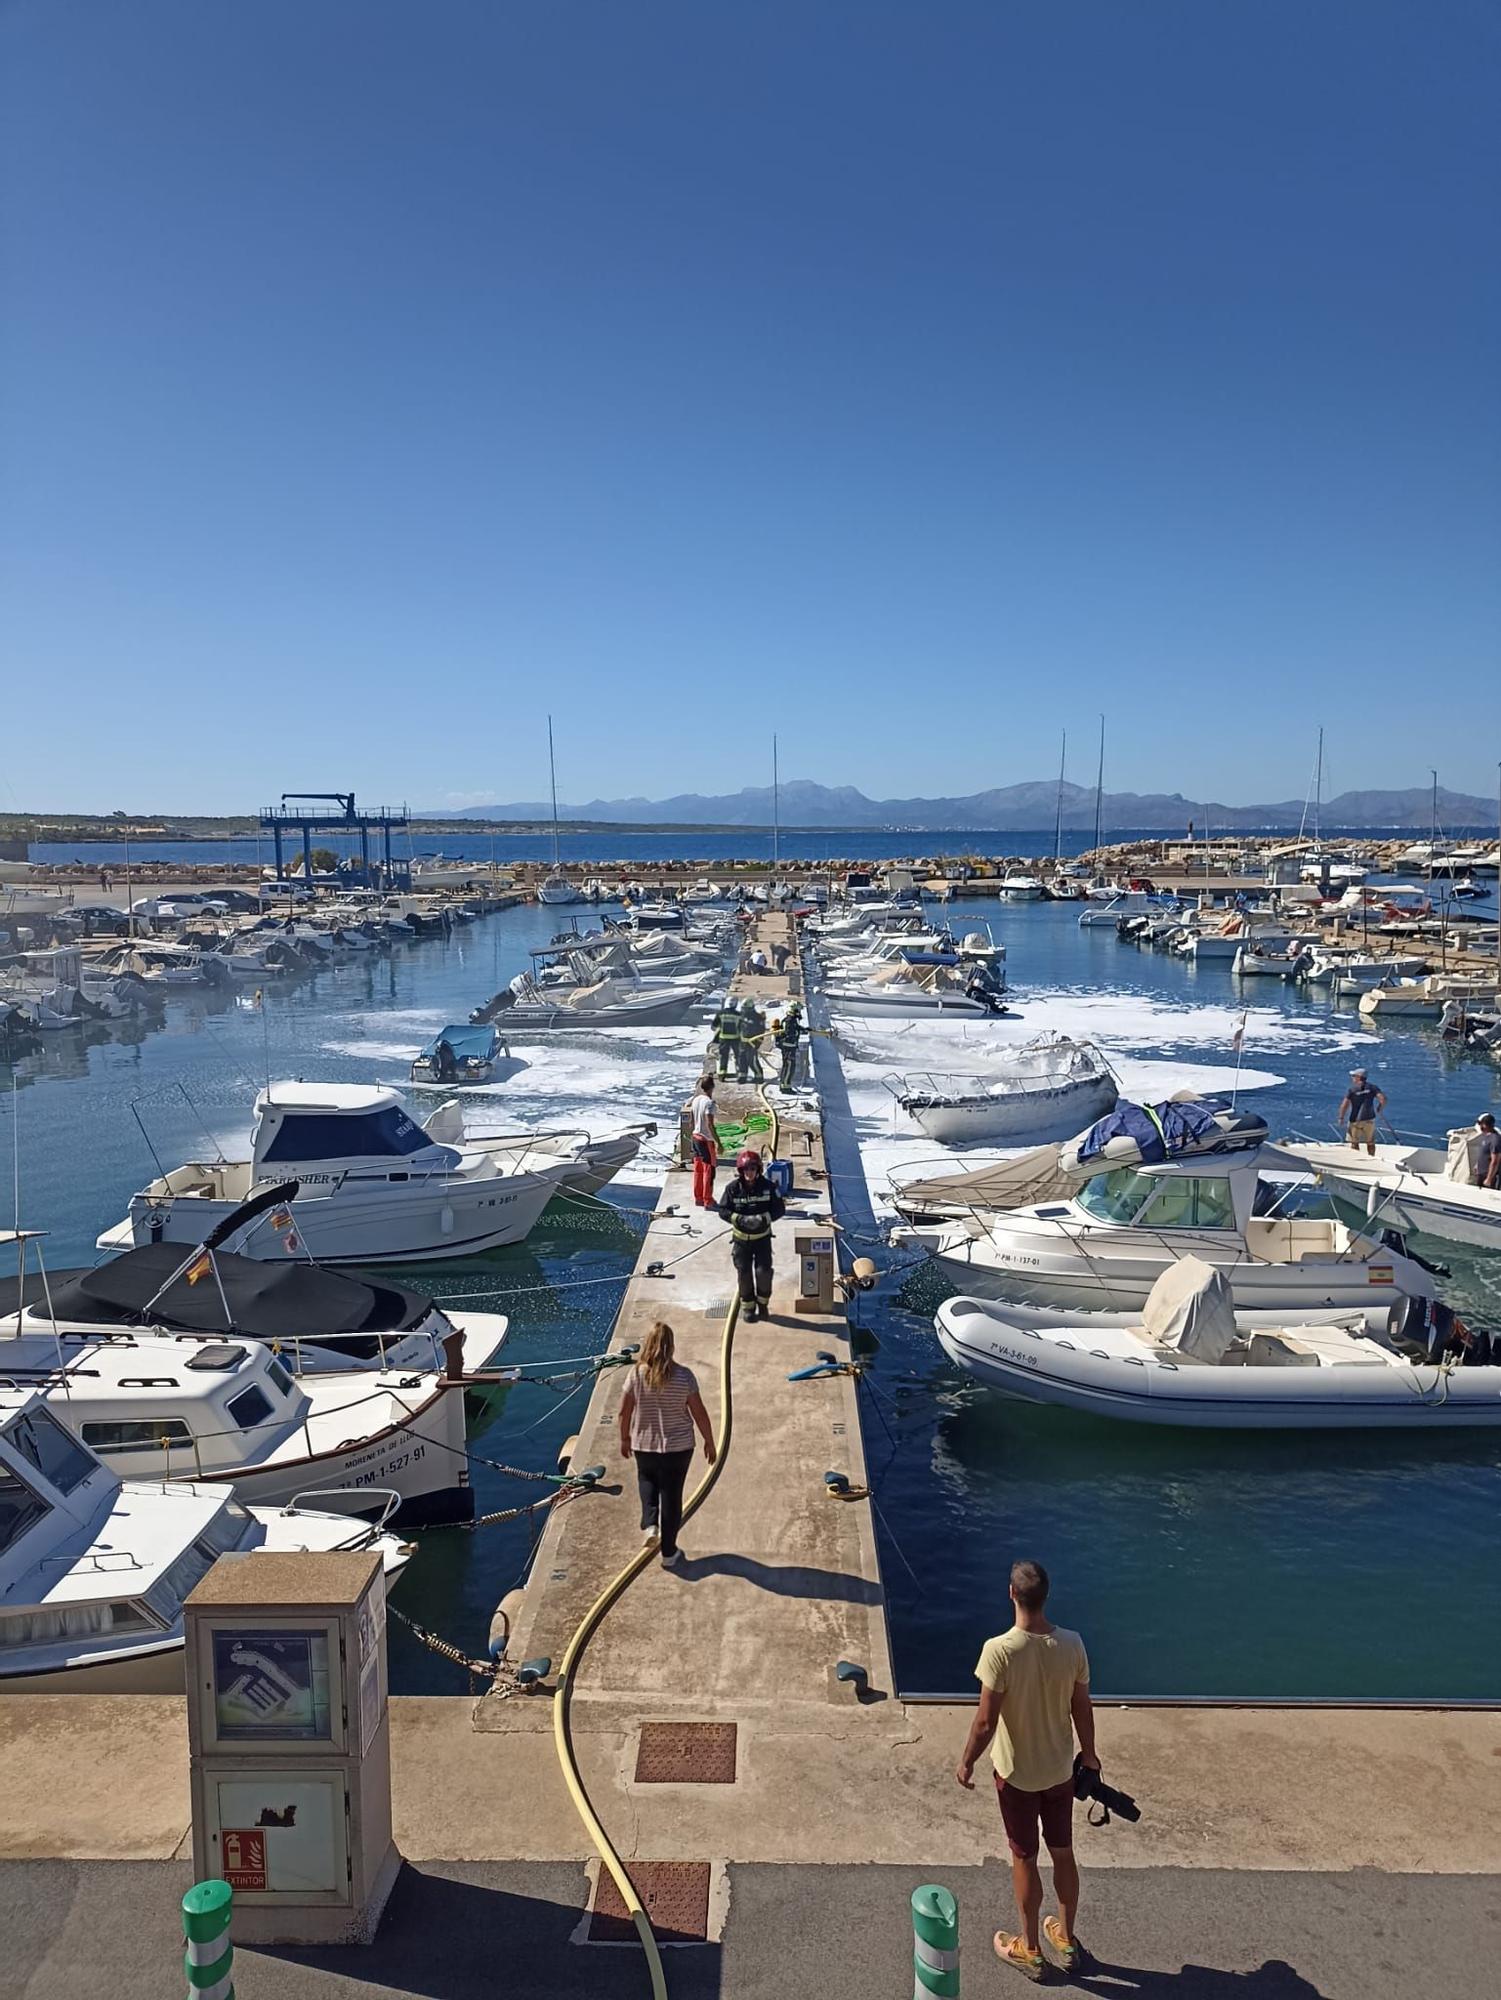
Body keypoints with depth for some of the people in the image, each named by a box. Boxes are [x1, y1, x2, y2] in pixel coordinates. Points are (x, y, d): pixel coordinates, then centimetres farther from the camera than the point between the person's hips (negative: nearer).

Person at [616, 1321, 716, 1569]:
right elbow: (700, 1413, -10)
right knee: (672, 1495, 14)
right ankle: (669, 1553, 23)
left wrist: (625, 1439, 13)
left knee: (647, 1480, 30)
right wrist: (709, 1442, 5)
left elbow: (624, 1412, -4)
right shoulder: (684, 1376, -16)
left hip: (644, 1444, 1)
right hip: (678, 1446, -1)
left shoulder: (636, 1374, -13)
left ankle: (650, 1523, 10)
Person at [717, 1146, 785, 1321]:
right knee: (744, 1274, 6)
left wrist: (764, 1218, -23)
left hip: (762, 1238, 0)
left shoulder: (767, 1186, -10)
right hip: (741, 1239, 0)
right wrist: (741, 1219, -23)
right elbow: (723, 1211, -8)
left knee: (763, 1272, -5)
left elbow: (780, 1209, -5)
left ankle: (763, 1304, 20)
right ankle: (748, 1307, 24)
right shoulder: (733, 1188, -11)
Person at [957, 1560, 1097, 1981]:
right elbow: (1082, 1708, -3)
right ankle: (1066, 1939, 40)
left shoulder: (999, 1650, -28)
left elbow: (986, 1721, -22)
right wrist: (1089, 1752, 15)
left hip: (1017, 1774, -4)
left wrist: (967, 1762, -5)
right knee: (1063, 1854, 22)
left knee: (1024, 1859, 15)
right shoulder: (1072, 1645, -16)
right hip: (1061, 1770, 4)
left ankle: (1029, 1949, 32)